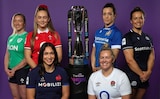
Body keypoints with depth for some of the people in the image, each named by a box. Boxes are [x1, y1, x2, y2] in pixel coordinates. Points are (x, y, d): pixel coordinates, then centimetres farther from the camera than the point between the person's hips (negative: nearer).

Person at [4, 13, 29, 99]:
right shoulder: (11, 37, 10)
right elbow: (7, 54, 12)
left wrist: (15, 69, -14)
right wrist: (6, 69, -1)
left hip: (23, 70, -6)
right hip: (11, 71, 6)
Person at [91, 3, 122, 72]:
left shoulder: (116, 33, -10)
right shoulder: (98, 32, 9)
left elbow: (114, 55, -15)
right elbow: (93, 52, 12)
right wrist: (93, 67, -1)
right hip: (96, 70, 5)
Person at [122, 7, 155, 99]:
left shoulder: (148, 37, 10)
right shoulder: (127, 37, -10)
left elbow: (152, 56, 6)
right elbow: (130, 60, -16)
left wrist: (148, 72, -9)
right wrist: (141, 74, -12)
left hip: (145, 76, 6)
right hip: (132, 76, -6)